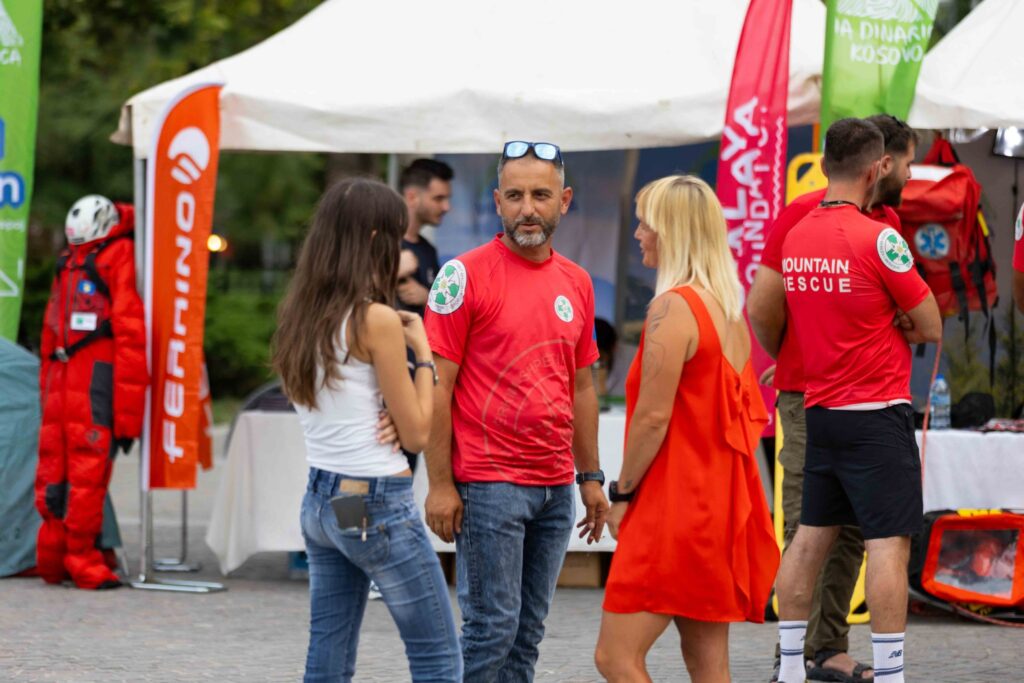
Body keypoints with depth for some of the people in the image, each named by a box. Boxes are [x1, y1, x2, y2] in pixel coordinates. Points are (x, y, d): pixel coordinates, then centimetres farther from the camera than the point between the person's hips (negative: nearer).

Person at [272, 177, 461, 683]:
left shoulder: (300, 315, 6)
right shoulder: (377, 320, -15)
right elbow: (416, 432, -10)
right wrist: (422, 352, 1)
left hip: (320, 502, 8)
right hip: (378, 506, -8)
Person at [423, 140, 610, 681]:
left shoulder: (576, 283, 11)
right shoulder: (466, 276, -7)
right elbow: (437, 386, -8)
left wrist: (590, 477, 15)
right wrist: (440, 484, -12)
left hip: (557, 488, 6)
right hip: (488, 486, -6)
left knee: (528, 632, 9)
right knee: (492, 627, -7)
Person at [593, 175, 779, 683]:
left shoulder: (673, 307, -14)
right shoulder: (730, 307, 13)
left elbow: (653, 416, -18)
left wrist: (622, 493, -7)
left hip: (675, 506, -9)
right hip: (723, 501, 9)